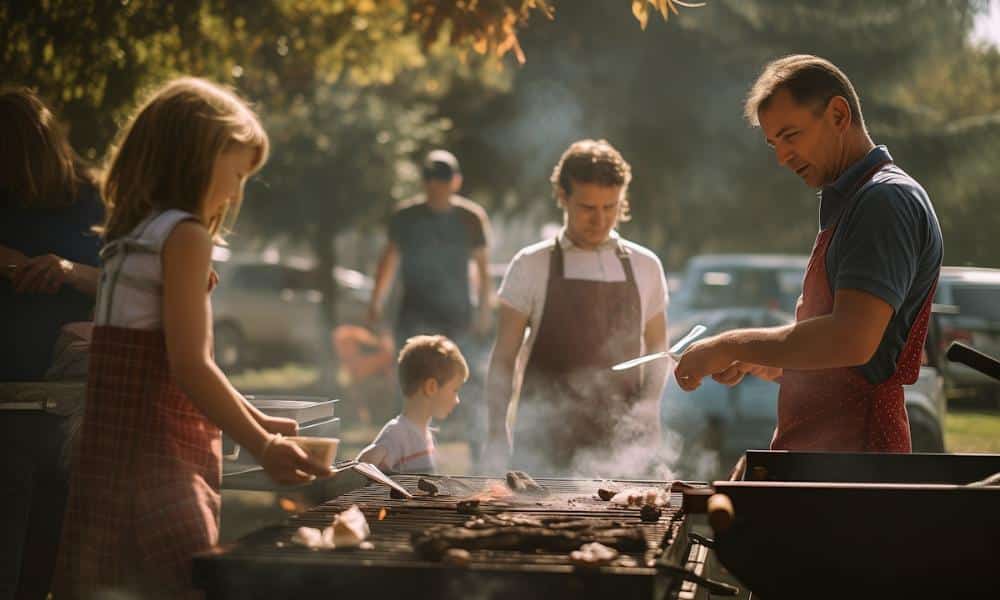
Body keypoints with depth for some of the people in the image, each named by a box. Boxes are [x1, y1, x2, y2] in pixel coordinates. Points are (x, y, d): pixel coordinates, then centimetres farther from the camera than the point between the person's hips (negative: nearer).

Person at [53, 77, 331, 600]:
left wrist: (257, 421, 24)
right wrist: (263, 446, -10)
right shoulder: (185, 235, -9)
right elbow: (190, 366, -16)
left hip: (108, 454, 9)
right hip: (159, 459, -9)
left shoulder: (127, 237, 17)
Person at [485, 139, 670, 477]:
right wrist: (497, 434, -6)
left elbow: (657, 351, 14)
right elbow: (504, 359, 2)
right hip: (544, 444, -2)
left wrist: (648, 407, -5)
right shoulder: (531, 267, 1)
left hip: (618, 443, 2)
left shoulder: (645, 267, 7)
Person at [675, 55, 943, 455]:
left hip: (853, 452, -9)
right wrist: (758, 362, 10)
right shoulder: (845, 206, 22)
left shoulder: (888, 200, -10)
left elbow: (852, 340, -23)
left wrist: (732, 347, -14)